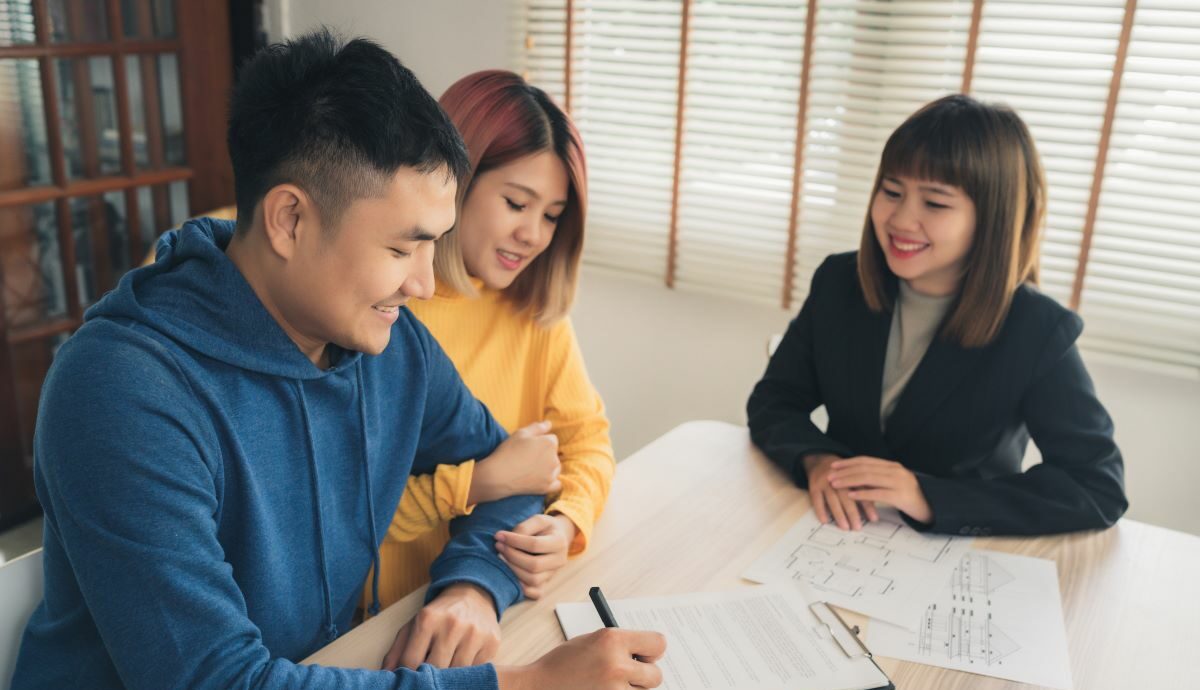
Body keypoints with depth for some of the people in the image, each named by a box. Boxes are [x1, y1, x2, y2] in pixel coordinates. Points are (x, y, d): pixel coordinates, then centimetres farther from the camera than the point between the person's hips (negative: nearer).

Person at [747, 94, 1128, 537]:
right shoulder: (838, 282, -5)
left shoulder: (1038, 331, -14)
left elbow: (1100, 487, -16)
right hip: (840, 538, 2)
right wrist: (815, 458, -23)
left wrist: (931, 498, -27)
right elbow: (772, 403, -1)